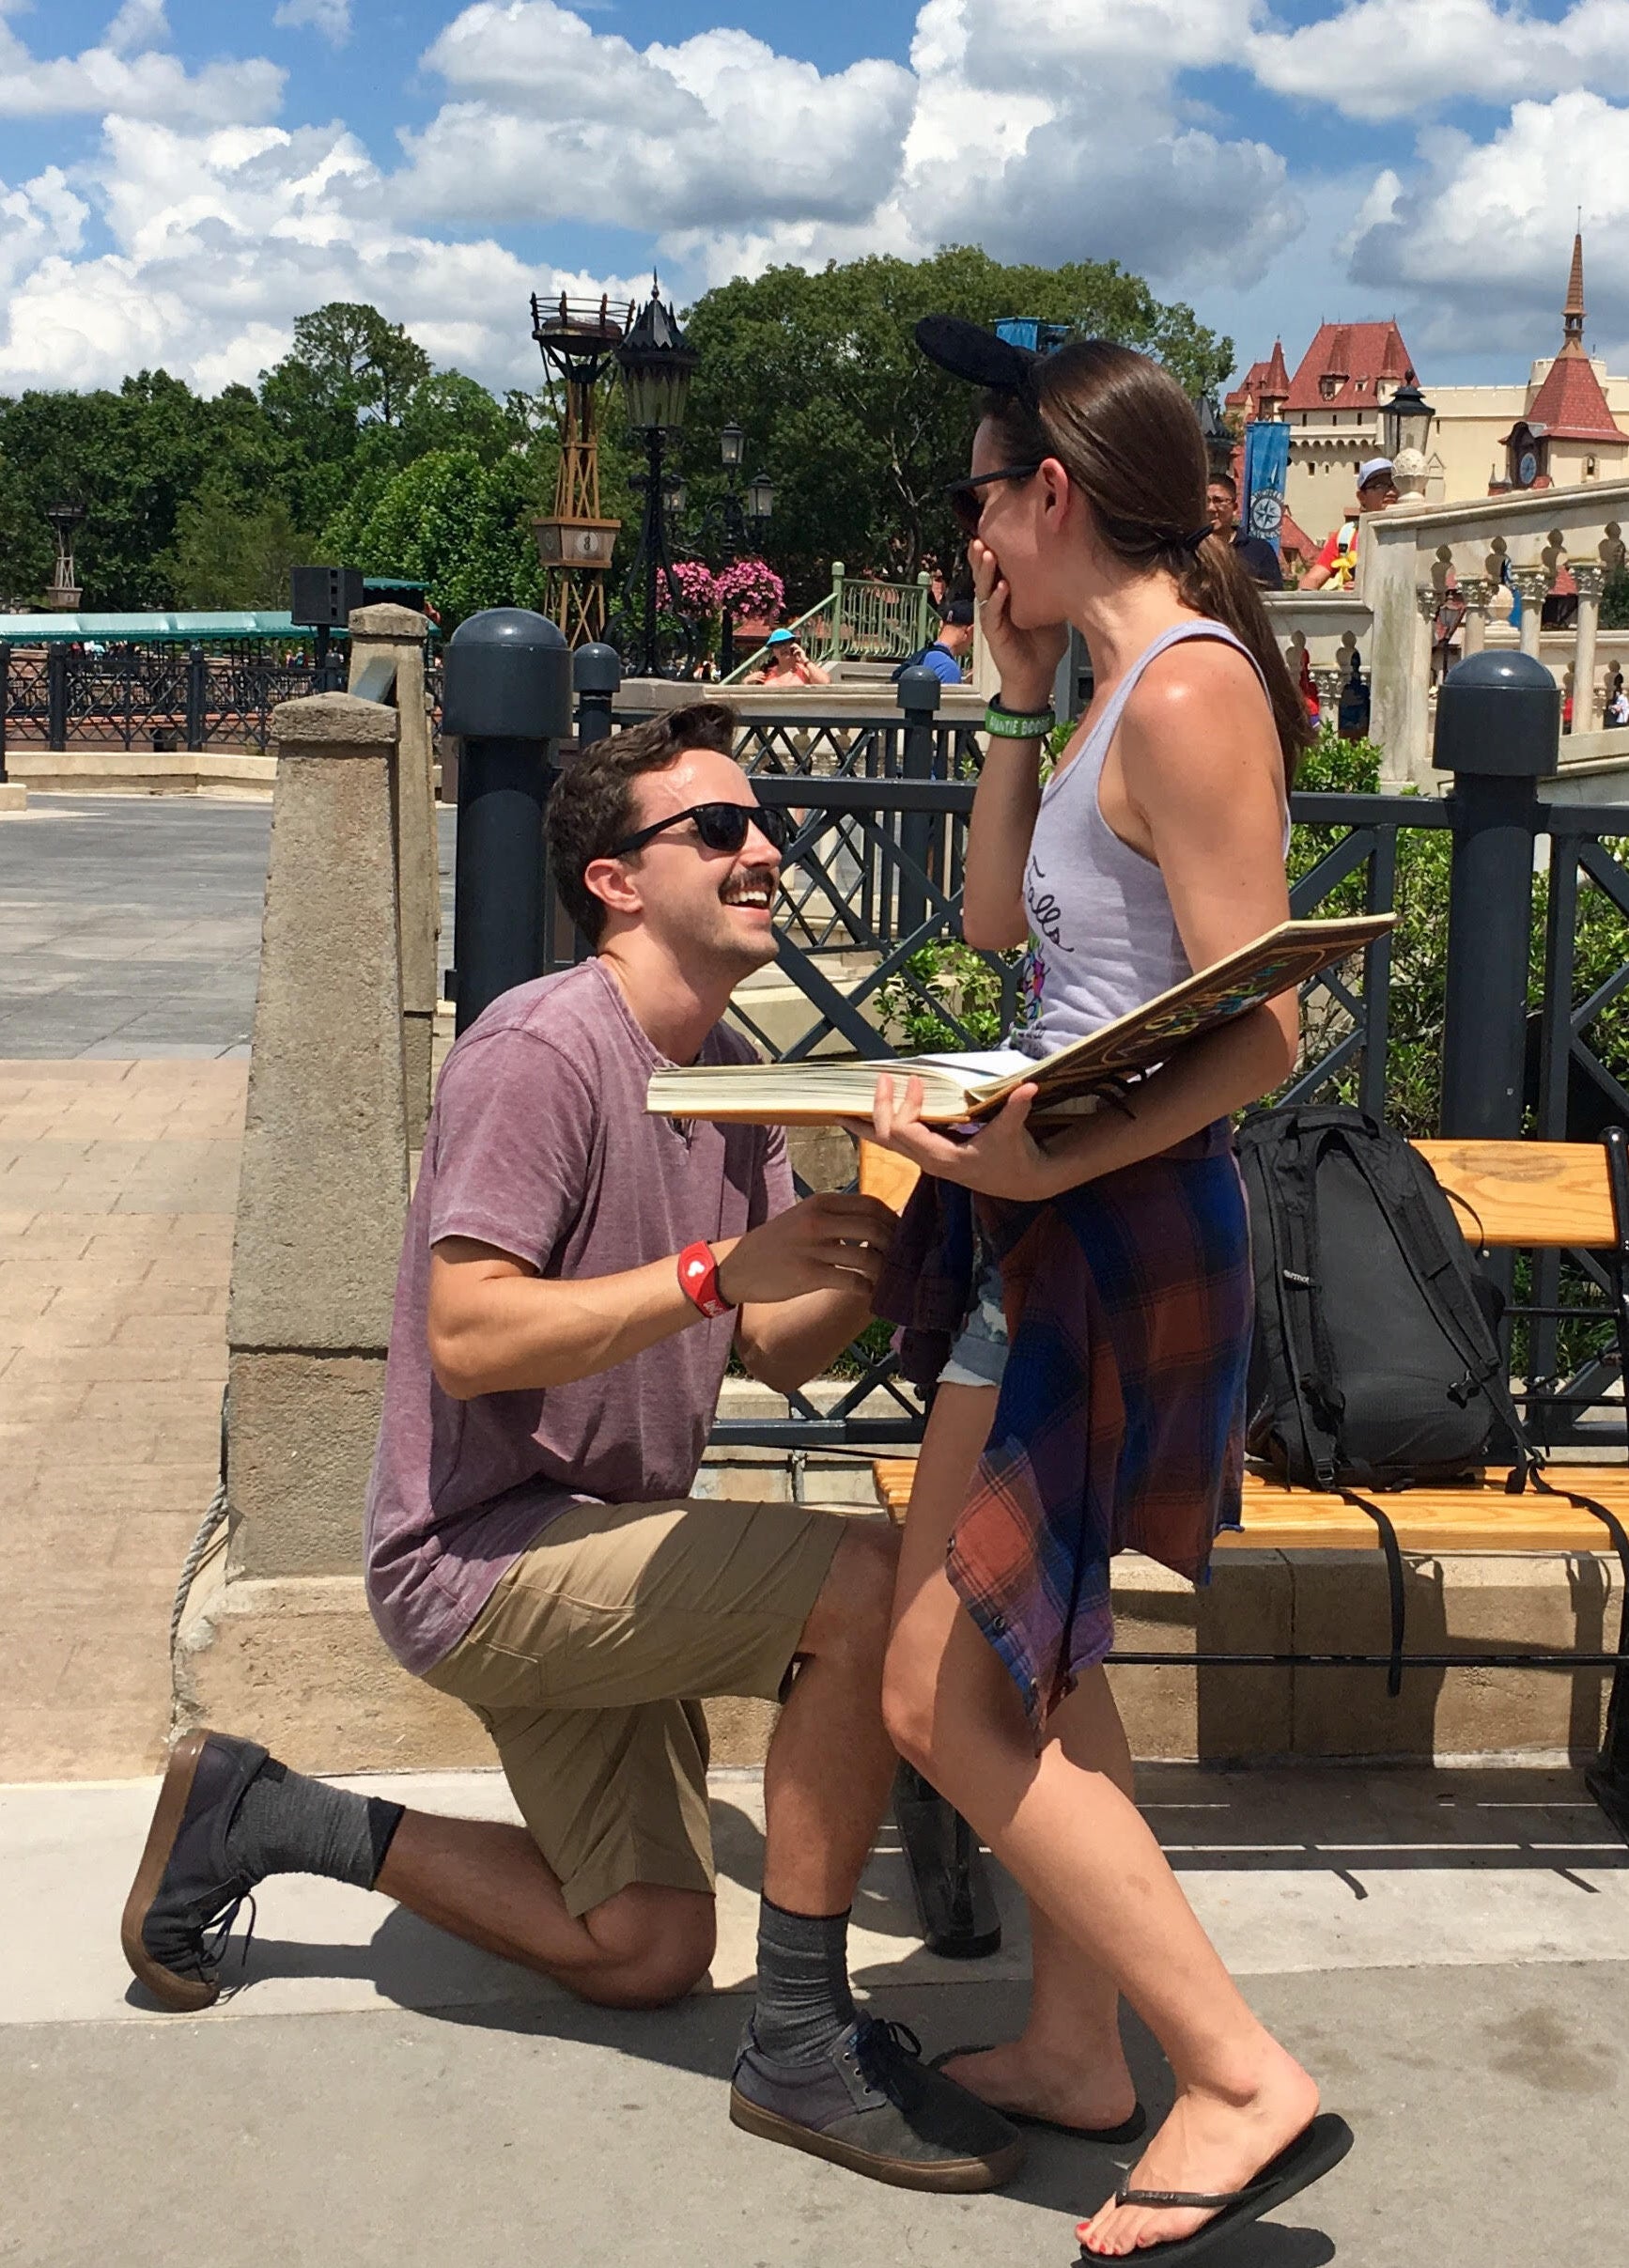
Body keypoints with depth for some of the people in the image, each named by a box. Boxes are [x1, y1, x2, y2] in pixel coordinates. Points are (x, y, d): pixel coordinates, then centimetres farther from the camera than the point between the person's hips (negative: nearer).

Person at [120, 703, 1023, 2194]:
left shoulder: (725, 1066, 9)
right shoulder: (542, 1050, -18)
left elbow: (781, 1353, 5)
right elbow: (468, 1337, -27)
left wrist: (870, 1263, -14)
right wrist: (717, 1268, -32)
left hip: (587, 1549, 9)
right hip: (479, 1558, -9)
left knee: (646, 1955, 14)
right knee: (870, 1586, -27)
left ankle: (266, 1817, 25)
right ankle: (803, 2043, -13)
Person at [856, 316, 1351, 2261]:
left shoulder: (1190, 685, -17)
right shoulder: (1127, 688, 13)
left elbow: (1261, 1034, -22)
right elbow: (1001, 920, 22)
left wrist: (1049, 1160, -32)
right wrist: (1019, 700, 15)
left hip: (1116, 1233, -10)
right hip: (1059, 1226, 10)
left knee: (940, 1693, -7)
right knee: (1029, 1659, 18)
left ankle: (1245, 2078, 0)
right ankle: (1077, 2049, 32)